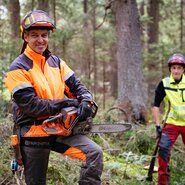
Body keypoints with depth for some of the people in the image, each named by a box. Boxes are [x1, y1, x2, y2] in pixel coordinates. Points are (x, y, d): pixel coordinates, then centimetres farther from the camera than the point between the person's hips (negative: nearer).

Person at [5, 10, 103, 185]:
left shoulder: (56, 62, 7)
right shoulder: (18, 69, -11)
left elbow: (76, 86, 6)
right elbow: (30, 105, -18)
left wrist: (85, 101, -17)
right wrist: (64, 104, -19)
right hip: (34, 134, -4)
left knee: (94, 152, -15)